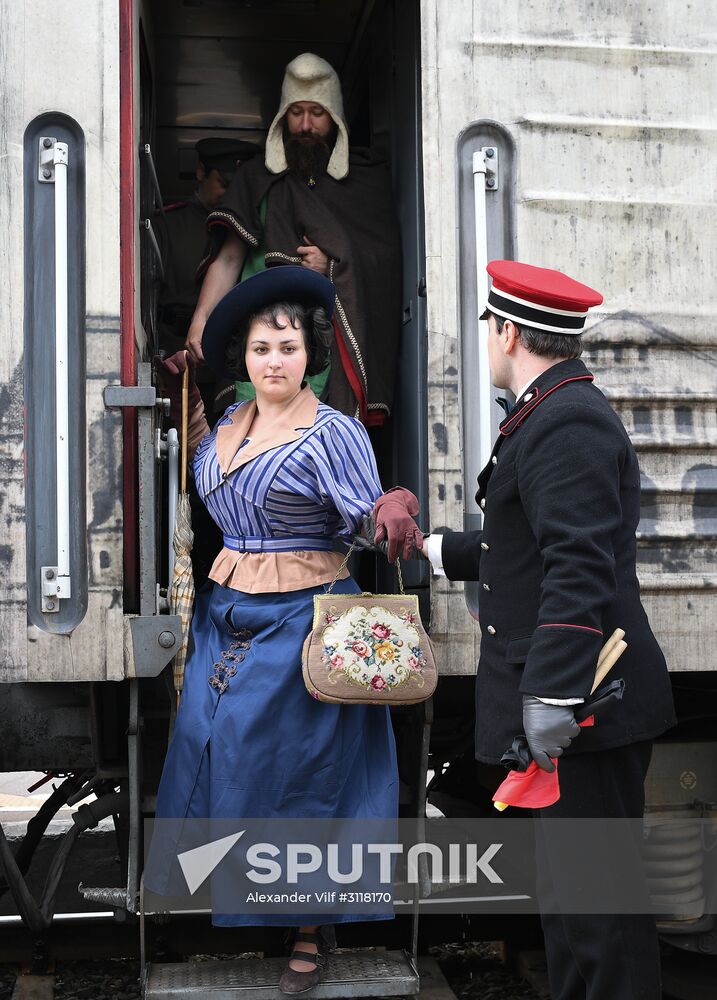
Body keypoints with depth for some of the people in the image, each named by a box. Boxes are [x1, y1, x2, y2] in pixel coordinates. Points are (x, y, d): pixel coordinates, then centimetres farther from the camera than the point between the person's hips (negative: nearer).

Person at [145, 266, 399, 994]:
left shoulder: (334, 434, -12)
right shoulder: (232, 421, 8)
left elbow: (368, 534, -13)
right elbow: (205, 470, 28)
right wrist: (188, 397, 22)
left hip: (299, 623, -6)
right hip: (225, 615, 7)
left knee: (294, 770, 1)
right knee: (213, 750, 9)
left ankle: (308, 933, 18)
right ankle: (226, 908, 29)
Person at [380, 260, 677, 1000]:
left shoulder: (568, 423, -16)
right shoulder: (554, 416, 17)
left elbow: (578, 568, -25)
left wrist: (551, 697, -28)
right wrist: (433, 550, 32)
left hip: (585, 710, -11)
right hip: (559, 702, 11)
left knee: (595, 893, -1)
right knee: (563, 882, 18)